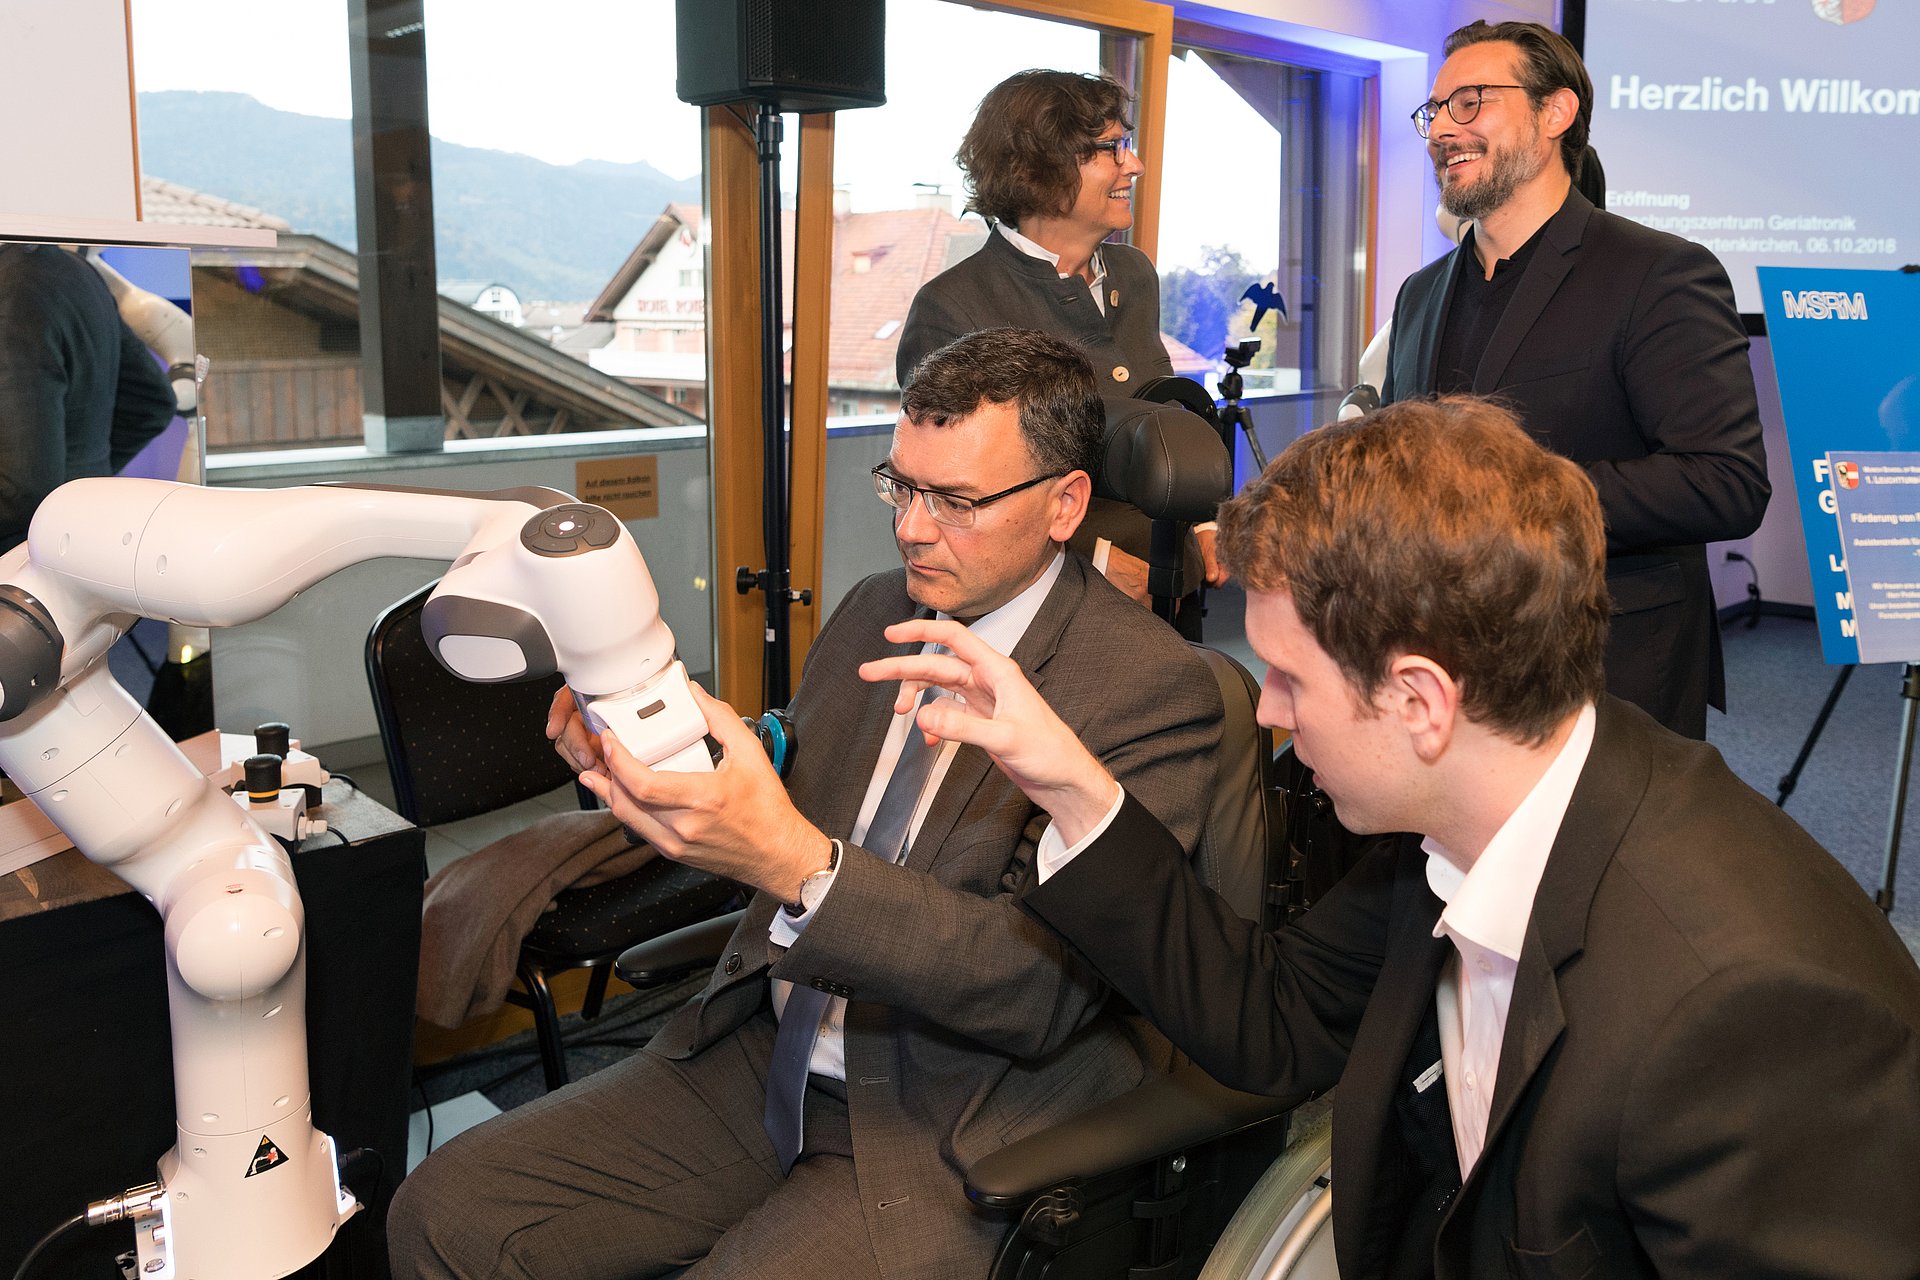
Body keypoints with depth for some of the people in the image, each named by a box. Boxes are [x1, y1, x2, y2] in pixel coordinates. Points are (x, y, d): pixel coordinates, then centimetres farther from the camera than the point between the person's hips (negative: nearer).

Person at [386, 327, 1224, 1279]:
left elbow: (1050, 991, -22)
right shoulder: (873, 610, 8)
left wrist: (798, 861, -33)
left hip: (950, 1128, -6)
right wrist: (652, 765, -7)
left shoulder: (1152, 688, -15)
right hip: (764, 1054, 6)